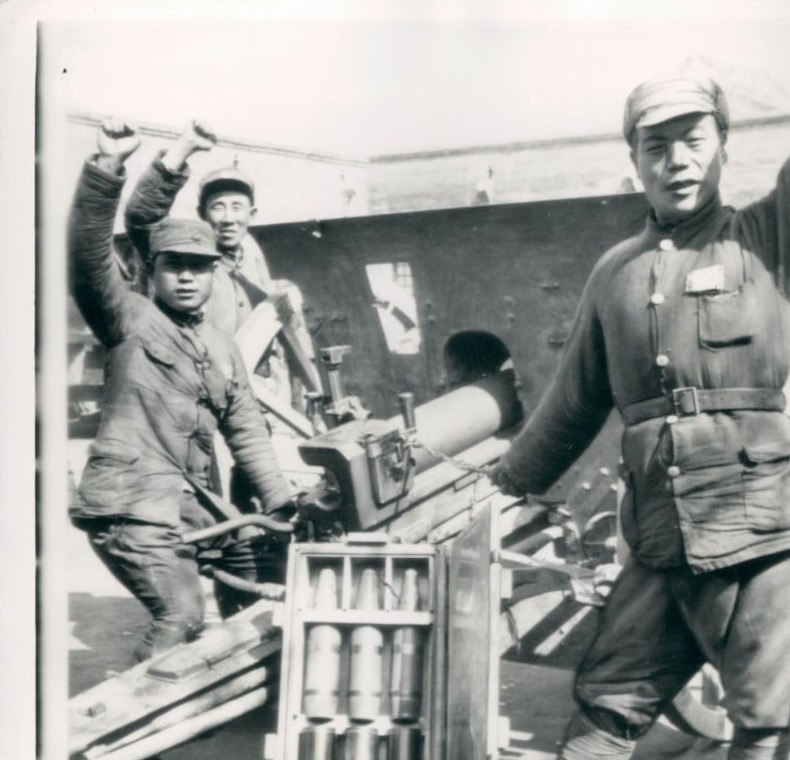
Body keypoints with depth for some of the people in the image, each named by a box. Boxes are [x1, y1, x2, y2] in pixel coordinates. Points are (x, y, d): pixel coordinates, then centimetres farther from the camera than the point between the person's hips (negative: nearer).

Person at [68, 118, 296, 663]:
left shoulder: (224, 350, 19)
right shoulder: (130, 321, -2)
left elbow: (247, 431, 20)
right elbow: (89, 253, -18)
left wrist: (281, 502, 12)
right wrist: (108, 167, -30)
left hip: (188, 501, 8)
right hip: (131, 499, -8)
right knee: (181, 616, -20)